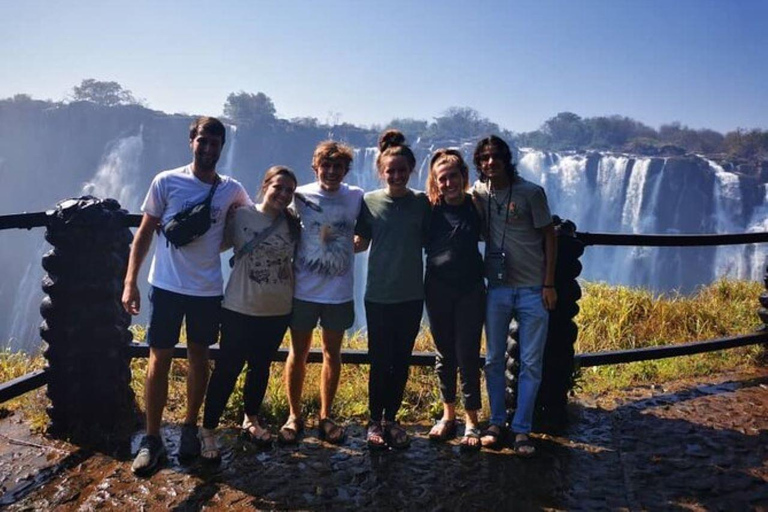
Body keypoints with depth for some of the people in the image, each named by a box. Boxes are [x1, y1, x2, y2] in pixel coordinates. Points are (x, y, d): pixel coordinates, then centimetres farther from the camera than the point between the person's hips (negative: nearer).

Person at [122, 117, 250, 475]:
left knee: (198, 356, 11)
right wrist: (130, 283, -5)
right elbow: (144, 233, 0)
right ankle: (152, 439, 13)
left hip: (207, 290, 2)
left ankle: (189, 428, 26)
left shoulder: (232, 190, 1)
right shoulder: (166, 182, -3)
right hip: (166, 286, -1)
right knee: (159, 359, 1)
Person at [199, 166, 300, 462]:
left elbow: (299, 261, 10)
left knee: (261, 368, 17)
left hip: (278, 312, 4)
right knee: (227, 369, 0)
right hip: (240, 308, -3)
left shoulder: (293, 226, 2)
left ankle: (251, 420, 38)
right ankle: (208, 431, 15)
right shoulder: (241, 216, -6)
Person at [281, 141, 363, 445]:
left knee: (332, 353, 11)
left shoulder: (356, 197, -2)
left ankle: (325, 417, 26)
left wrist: (343, 249, -4)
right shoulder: (300, 196, -6)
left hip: (339, 291, 1)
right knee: (298, 353, 8)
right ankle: (294, 416, 24)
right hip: (304, 290, -1)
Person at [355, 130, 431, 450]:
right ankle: (375, 421, 20)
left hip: (411, 295, 2)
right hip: (379, 295, -2)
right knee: (380, 360, 4)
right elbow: (362, 242, 6)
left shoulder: (421, 202, 2)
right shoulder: (370, 201, -1)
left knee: (401, 361, 10)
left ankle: (391, 419, 25)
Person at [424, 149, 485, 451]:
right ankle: (448, 415, 28)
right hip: (437, 289, 2)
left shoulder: (477, 205, -3)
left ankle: (471, 422, 14)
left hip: (470, 290, -2)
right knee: (444, 355, 12)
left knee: (467, 356, 1)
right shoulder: (430, 209, -1)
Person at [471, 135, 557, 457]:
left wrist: (549, 284, -8)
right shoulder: (479, 192, 3)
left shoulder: (531, 193, -7)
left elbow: (549, 237, -4)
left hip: (533, 290, -3)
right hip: (497, 288, 3)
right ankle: (496, 422, 25)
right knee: (494, 360, 10)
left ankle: (522, 430, 15)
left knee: (531, 364, 3)